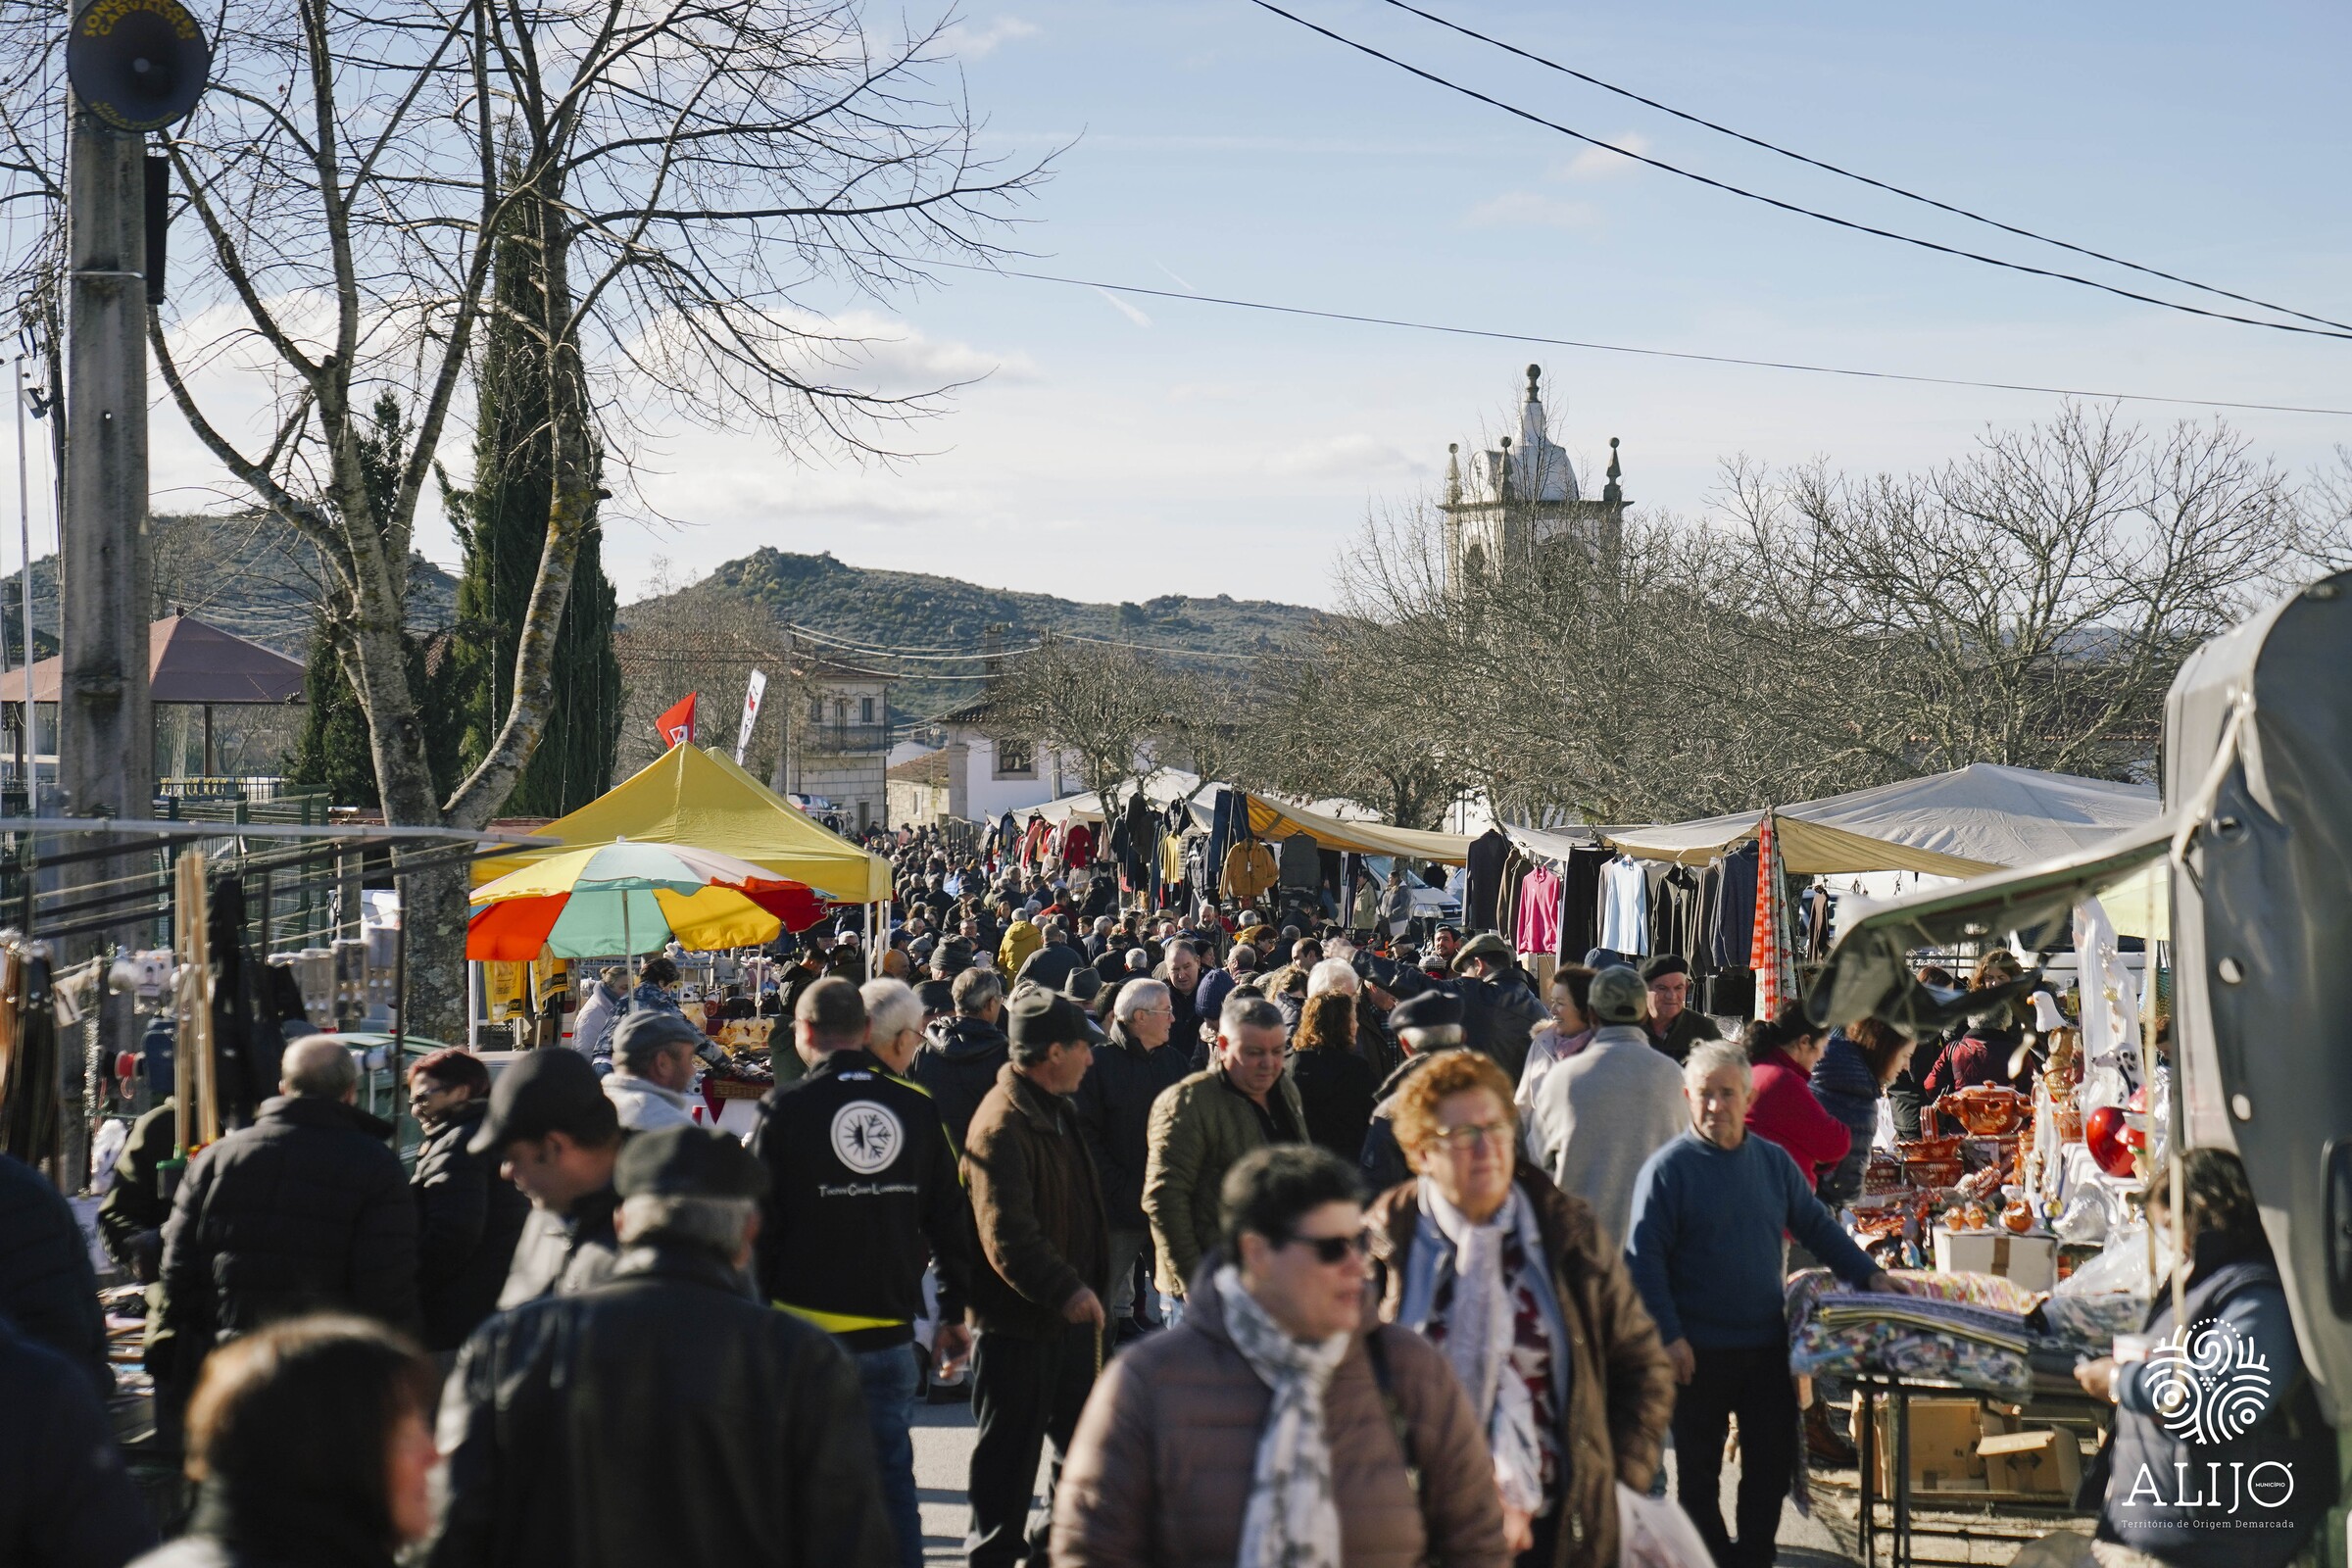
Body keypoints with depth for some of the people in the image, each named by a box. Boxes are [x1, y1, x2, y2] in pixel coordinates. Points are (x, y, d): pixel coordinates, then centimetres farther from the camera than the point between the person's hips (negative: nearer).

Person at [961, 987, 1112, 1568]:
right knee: (1010, 1448, 3)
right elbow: (1006, 1234, -28)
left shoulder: (1056, 1110, 11)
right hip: (1018, 1318, -10)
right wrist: (1064, 1289, -30)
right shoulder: (1002, 1126, -22)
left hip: (1070, 1308, 10)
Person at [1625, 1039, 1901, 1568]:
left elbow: (1816, 1227, 16)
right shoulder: (1667, 1168, -8)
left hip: (1768, 1345, 4)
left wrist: (1867, 1274, 5)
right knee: (1699, 1471, 7)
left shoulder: (1773, 1162, 7)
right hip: (1700, 1353, -4)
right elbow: (1645, 1258, -11)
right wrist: (1670, 1336, -17)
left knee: (1773, 1463, 8)